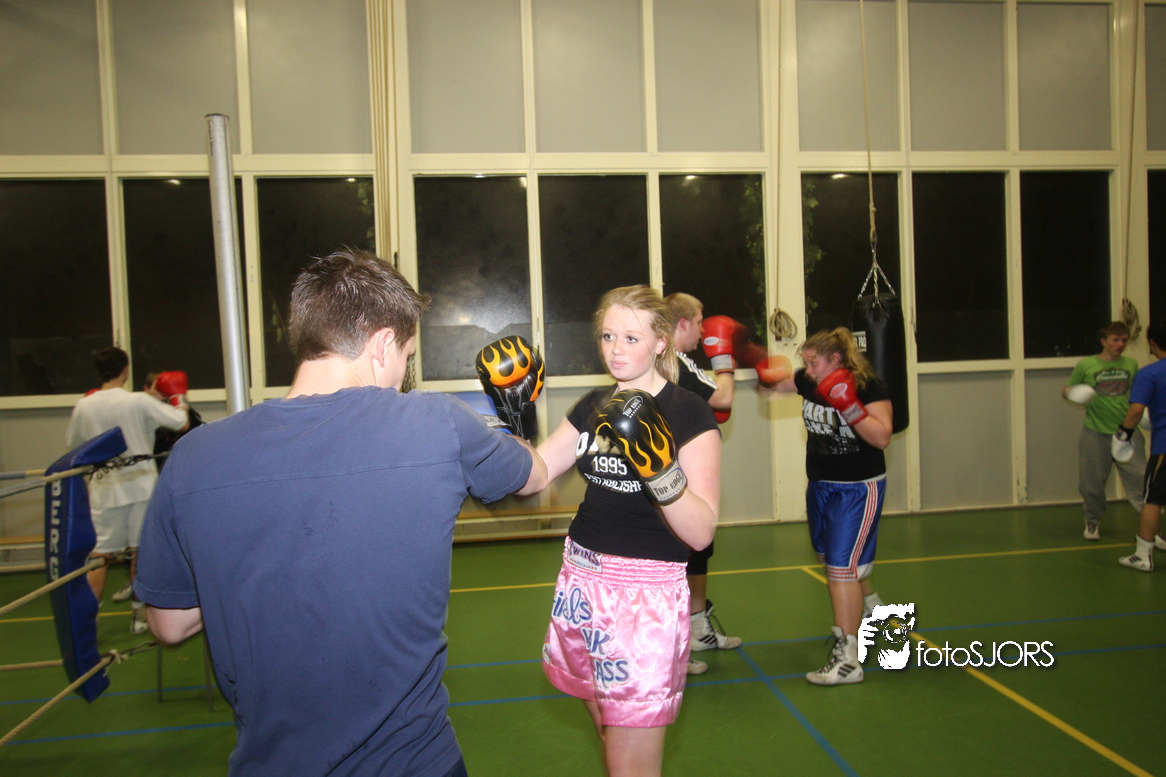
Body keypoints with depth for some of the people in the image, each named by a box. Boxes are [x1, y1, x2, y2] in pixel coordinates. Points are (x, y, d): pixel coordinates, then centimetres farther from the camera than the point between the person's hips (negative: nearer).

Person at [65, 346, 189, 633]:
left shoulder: (83, 406, -2)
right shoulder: (139, 402, -11)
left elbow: (72, 444, 11)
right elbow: (181, 423, -7)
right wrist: (180, 401, 11)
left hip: (104, 490, 2)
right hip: (140, 486, -2)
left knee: (101, 555, 10)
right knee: (139, 552, 10)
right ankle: (140, 614, 18)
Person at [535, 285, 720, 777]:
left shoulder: (689, 413, -11)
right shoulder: (594, 406, 7)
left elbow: (701, 532, -19)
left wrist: (660, 470, -33)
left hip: (647, 590, -6)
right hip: (581, 577, 6)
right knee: (608, 725, 22)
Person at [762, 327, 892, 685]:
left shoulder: (869, 386, -17)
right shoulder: (808, 381, -1)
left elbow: (882, 438, -23)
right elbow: (772, 386, 14)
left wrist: (849, 407, -34)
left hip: (859, 488, -7)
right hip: (820, 485, 8)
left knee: (842, 566, -12)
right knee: (829, 557, 22)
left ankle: (847, 659, -3)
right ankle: (871, 607, 51)